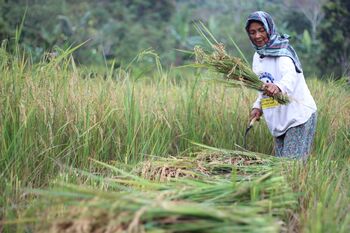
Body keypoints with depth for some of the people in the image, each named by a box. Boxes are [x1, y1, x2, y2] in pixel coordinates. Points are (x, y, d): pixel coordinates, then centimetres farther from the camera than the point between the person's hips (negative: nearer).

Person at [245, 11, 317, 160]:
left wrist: (278, 87, -55)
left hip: (299, 116, -8)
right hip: (279, 121, 8)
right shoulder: (258, 56, 11)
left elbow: (290, 76, -33)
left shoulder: (282, 51, -12)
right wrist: (258, 106, 2)